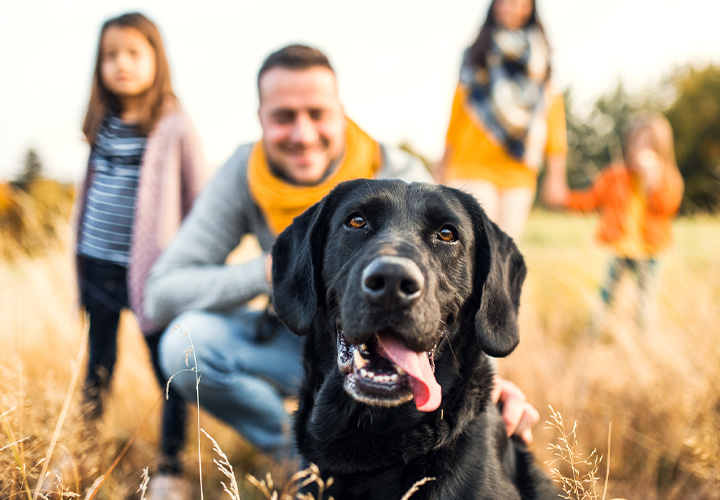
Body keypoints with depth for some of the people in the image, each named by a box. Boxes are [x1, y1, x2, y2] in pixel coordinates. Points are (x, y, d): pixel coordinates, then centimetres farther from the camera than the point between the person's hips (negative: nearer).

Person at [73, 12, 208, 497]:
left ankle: (171, 461, 18)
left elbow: (201, 200, -6)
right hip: (97, 266, 6)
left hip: (151, 271, -5)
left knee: (168, 366, 3)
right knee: (99, 362, 20)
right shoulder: (104, 124, 7)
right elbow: (92, 188, 15)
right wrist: (81, 248, 15)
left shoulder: (175, 128, -10)